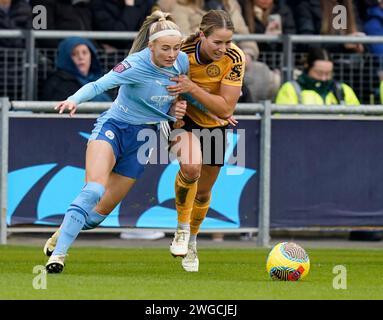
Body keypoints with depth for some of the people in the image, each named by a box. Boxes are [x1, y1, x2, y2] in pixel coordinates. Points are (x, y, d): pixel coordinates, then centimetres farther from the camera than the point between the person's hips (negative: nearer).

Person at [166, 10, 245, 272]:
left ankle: (191, 243, 43)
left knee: (203, 192, 15)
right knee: (191, 167, -33)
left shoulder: (235, 58, -26)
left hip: (216, 125, 2)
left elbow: (226, 109, -27)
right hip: (185, 117, -2)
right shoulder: (182, 51, -27)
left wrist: (192, 88, -37)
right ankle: (182, 228, -10)